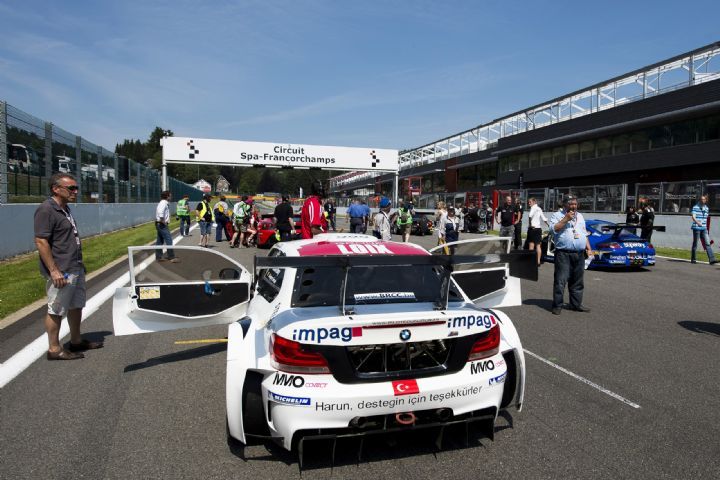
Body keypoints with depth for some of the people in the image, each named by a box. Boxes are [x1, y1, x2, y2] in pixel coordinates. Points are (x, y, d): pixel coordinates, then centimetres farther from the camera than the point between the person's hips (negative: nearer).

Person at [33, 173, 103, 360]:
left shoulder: (65, 209, 14)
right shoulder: (46, 210, -15)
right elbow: (41, 241, -20)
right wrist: (54, 271, -23)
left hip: (76, 269, 10)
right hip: (61, 272, -10)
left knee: (76, 306, 18)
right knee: (56, 310, 1)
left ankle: (76, 341, 31)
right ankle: (54, 349, 11)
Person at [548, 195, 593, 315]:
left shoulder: (580, 216, 20)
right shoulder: (557, 215, 1)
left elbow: (584, 234, 24)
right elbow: (553, 229, -15)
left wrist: (588, 248, 16)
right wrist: (566, 219, -14)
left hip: (579, 254, 6)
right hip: (563, 254, -6)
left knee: (577, 281, 11)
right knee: (560, 280, -8)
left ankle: (576, 304, 20)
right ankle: (557, 305, -2)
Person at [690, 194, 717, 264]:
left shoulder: (707, 208, 14)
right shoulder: (695, 207, -5)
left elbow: (706, 218, 24)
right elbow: (693, 216, -17)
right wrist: (697, 222, -35)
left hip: (704, 229, 5)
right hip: (696, 228, -5)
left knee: (707, 243, -4)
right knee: (695, 244, 3)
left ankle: (711, 259, -10)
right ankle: (693, 259, 13)